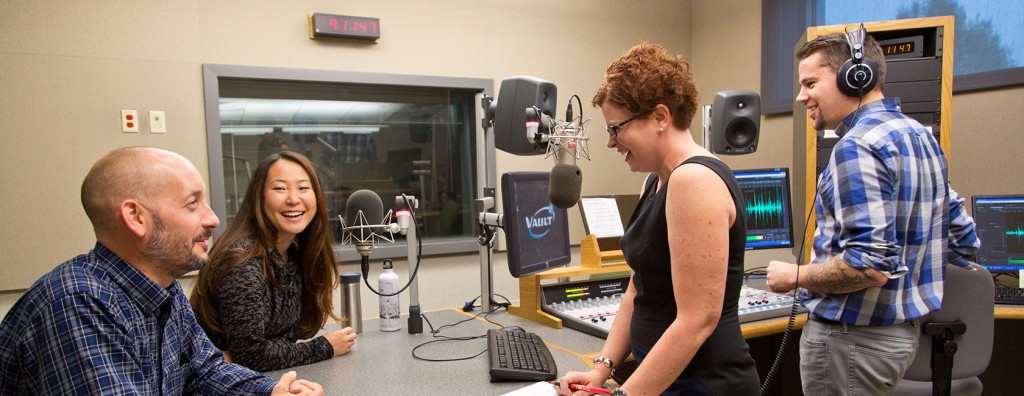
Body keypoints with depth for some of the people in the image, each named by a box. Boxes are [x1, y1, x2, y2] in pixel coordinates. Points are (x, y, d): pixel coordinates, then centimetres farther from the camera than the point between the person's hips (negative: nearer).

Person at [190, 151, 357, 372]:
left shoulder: (297, 252, 2)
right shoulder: (243, 262, -21)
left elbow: (286, 333, 6)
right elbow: (250, 355, -21)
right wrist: (324, 348, -13)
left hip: (269, 380, 7)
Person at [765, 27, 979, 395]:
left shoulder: (858, 147, -21)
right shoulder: (920, 134, 9)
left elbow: (869, 264, -28)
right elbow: (963, 238, 16)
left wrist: (795, 276, -14)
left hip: (852, 335, -10)